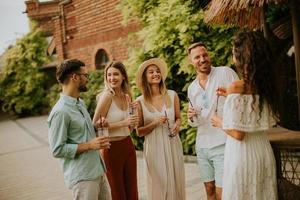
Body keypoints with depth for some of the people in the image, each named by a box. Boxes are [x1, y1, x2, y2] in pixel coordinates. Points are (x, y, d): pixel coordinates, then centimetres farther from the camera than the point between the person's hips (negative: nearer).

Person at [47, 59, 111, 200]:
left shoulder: (80, 103, 8)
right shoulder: (60, 111, -19)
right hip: (82, 177, -9)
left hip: (98, 171, 9)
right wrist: (89, 145, -20)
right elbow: (58, 150, -19)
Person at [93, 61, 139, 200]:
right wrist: (123, 122, -21)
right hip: (112, 148, -6)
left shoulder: (127, 96, 6)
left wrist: (133, 122, -4)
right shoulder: (106, 96, -14)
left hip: (128, 146, 6)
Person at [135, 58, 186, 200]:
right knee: (158, 185, 5)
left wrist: (177, 124, -7)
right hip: (154, 147, -2)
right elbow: (139, 131, -3)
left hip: (173, 145, 3)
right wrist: (155, 123, -18)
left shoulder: (172, 95, 0)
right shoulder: (140, 101, -7)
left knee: (176, 182, 10)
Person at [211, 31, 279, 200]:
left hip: (243, 154, -6)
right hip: (264, 151, 7)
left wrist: (220, 123, -2)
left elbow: (238, 133, -20)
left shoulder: (237, 87, -19)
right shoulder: (266, 83, 1)